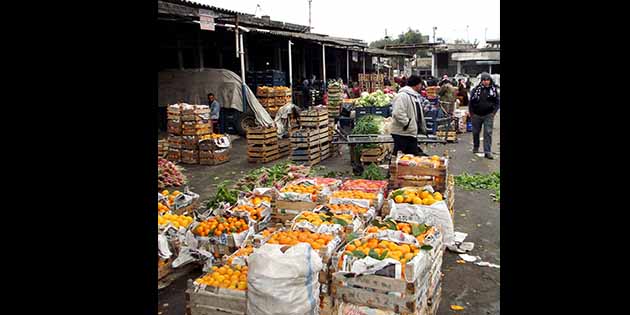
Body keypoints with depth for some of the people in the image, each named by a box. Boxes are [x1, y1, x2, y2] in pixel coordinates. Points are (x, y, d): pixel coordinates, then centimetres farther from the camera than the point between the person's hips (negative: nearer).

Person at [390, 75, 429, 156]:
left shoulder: (415, 96, 18)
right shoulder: (402, 95, -16)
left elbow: (419, 115, 26)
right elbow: (398, 113, -28)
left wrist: (424, 129, 24)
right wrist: (407, 124, -22)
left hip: (412, 133, 10)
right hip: (402, 134, -10)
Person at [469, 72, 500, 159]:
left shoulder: (494, 90, 1)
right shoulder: (476, 89, -2)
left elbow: (497, 102, 6)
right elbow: (471, 102, 3)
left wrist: (494, 112, -4)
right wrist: (471, 113, 0)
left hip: (488, 115, -1)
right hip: (476, 115, 1)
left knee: (488, 133, -6)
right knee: (476, 132, 13)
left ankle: (487, 152, -6)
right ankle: (475, 148, 34)